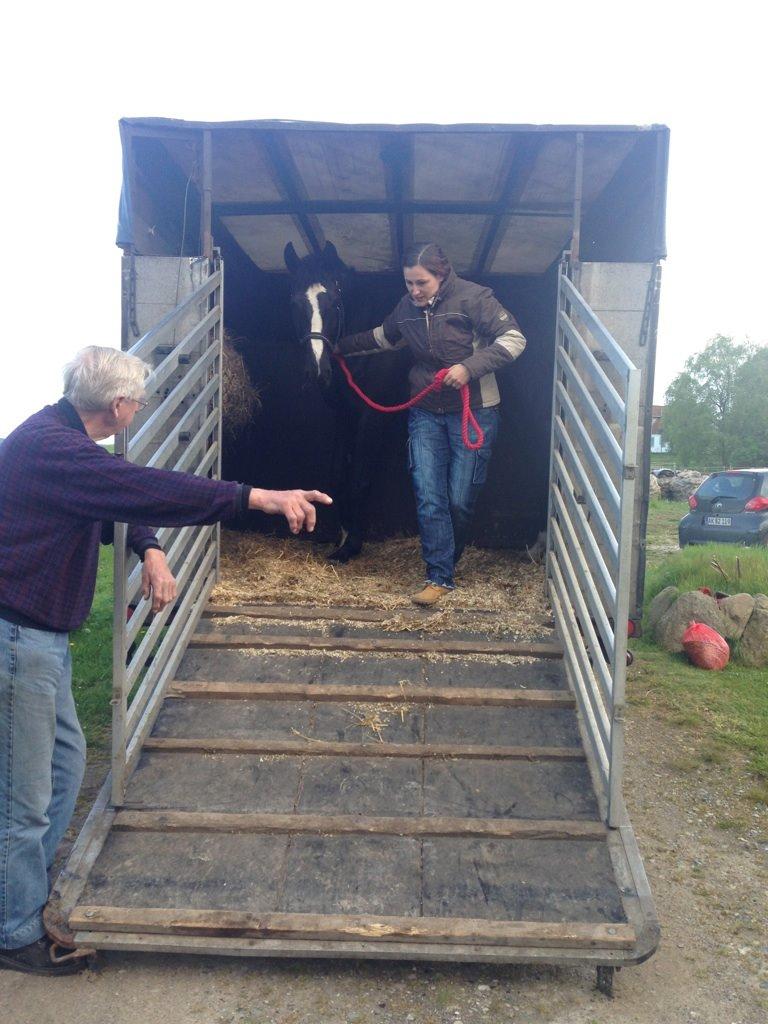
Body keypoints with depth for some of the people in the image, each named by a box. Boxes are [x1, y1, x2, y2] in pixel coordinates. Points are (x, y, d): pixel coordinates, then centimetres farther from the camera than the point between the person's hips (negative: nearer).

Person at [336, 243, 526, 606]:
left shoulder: (473, 298, -13)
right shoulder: (407, 307, 5)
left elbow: (514, 339, -17)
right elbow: (383, 337, 25)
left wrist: (470, 366, -27)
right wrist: (343, 345, 29)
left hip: (473, 413, -4)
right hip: (425, 413, 5)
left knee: (460, 500, 2)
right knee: (428, 497, -4)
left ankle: (446, 561, 26)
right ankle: (440, 577, 1)